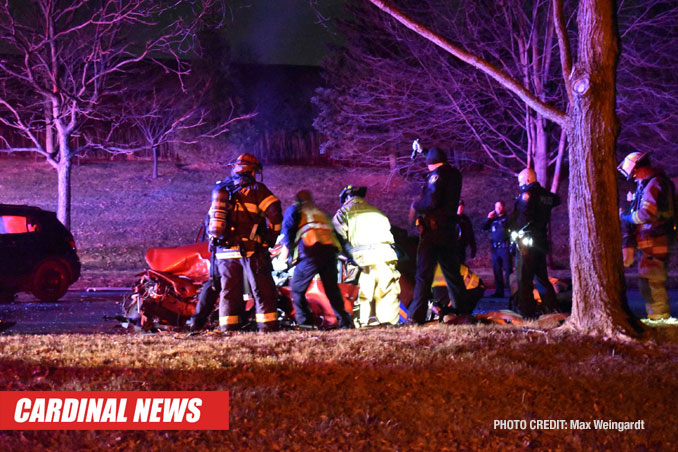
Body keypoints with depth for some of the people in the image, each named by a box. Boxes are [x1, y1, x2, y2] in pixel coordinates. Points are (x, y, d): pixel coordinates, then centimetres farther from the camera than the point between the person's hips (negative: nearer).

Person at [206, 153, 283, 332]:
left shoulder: (220, 190, 14)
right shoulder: (256, 190, -2)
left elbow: (213, 219, 15)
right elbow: (274, 213, -11)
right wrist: (271, 237, 0)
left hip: (223, 249, 5)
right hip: (250, 250, -5)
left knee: (229, 290, 10)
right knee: (263, 289, 1)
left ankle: (227, 328, 7)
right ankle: (267, 326, -3)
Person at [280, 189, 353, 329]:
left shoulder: (294, 210, 19)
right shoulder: (321, 213, 34)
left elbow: (287, 233, 7)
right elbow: (333, 231, 28)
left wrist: (288, 253, 13)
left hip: (311, 251, -5)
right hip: (331, 249, 5)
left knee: (297, 290, 1)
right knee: (332, 289, 14)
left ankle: (304, 322, -11)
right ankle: (344, 321, 6)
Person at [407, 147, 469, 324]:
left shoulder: (436, 174, -12)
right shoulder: (454, 174, 12)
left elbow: (431, 202, -24)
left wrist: (415, 207, -4)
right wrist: (423, 151, 43)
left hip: (432, 230, -7)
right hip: (449, 229, 7)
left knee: (424, 273, -8)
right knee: (452, 272, 15)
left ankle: (416, 316, -11)